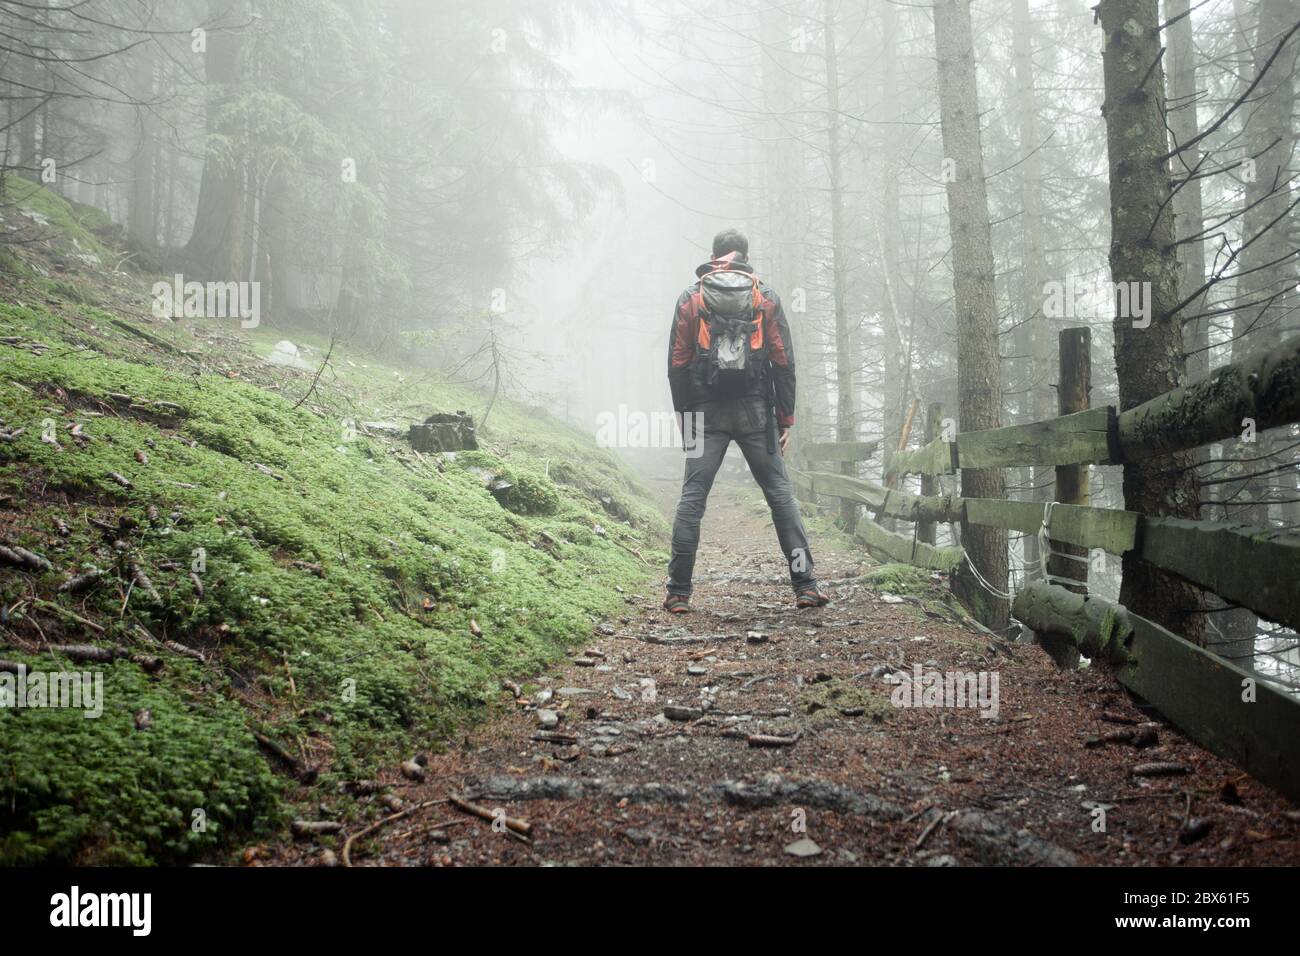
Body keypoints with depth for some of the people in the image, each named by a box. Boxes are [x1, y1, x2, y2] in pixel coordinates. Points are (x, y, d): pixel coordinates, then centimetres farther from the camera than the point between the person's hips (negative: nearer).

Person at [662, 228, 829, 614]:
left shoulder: (690, 299, 7)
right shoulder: (766, 298, 6)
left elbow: (677, 364, 4)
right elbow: (783, 362, 3)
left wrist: (685, 418, 9)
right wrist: (786, 420, 7)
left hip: (706, 413, 0)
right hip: (755, 411, 0)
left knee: (692, 498, 2)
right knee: (780, 493, 6)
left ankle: (678, 593, 0)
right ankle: (805, 585, 3)